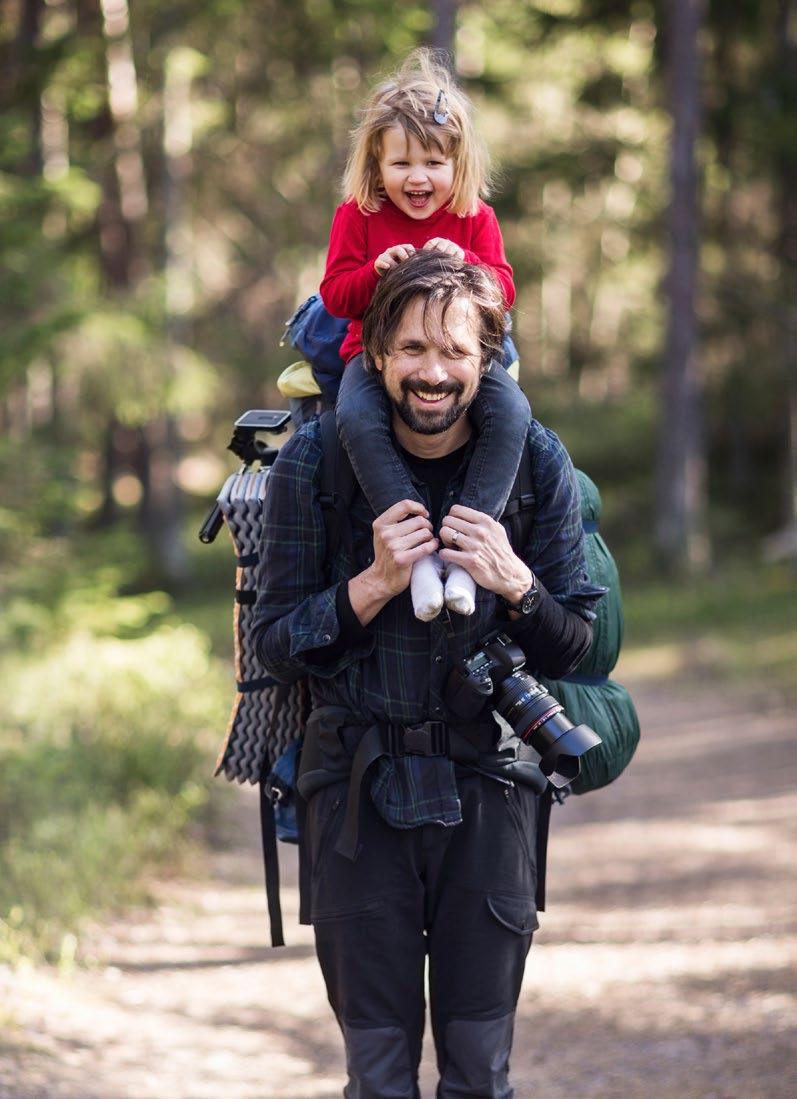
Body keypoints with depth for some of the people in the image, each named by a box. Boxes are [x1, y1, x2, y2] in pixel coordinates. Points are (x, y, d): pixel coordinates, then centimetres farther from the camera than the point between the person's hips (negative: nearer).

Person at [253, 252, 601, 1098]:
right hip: (357, 787, -1)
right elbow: (274, 644, -2)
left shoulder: (536, 462, 0)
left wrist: (512, 582, -16)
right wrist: (375, 584, -18)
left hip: (487, 782, 1)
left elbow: (576, 648, 4)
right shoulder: (314, 462, -4)